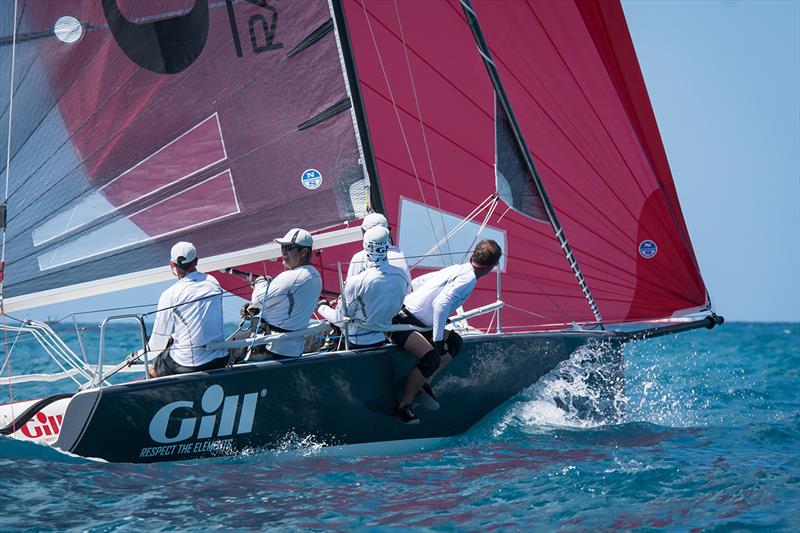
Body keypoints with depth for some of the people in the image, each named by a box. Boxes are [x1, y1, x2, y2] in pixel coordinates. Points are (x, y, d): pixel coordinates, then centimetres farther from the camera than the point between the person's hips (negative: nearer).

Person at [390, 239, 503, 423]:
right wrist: (438, 339, -21)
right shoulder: (468, 278, -14)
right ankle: (404, 405, -11)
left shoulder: (457, 270, 12)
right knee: (432, 358, -27)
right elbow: (441, 304, -26)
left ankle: (424, 383, 8)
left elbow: (416, 282, 18)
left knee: (454, 342, 14)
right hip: (403, 323, -10)